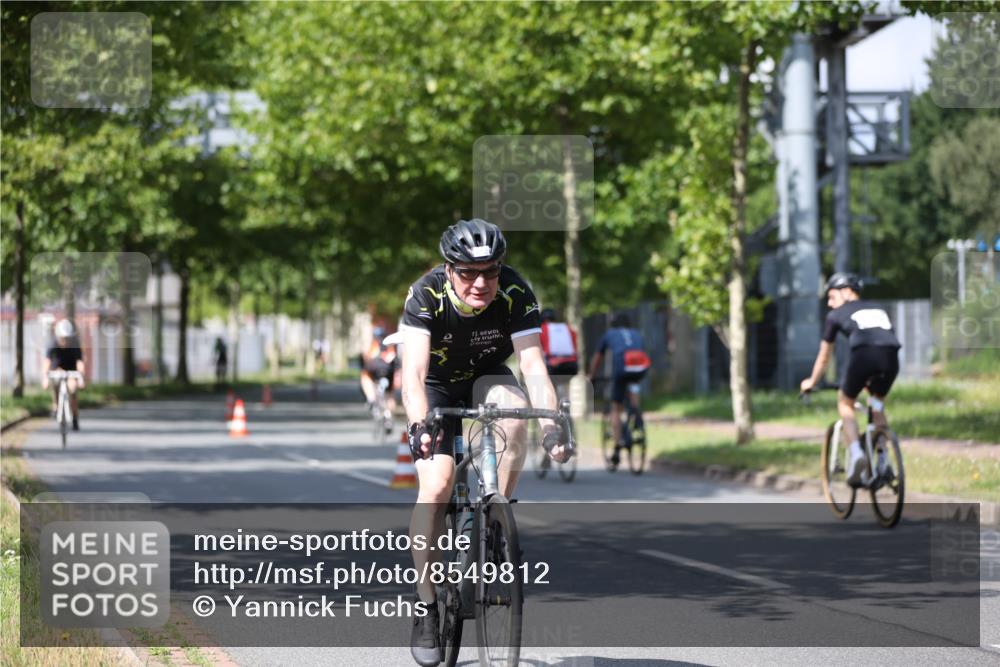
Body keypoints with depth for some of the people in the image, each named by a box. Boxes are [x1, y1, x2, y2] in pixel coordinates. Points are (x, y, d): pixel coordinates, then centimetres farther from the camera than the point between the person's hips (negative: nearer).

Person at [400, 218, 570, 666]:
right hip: (437, 386, -2)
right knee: (436, 485, -19)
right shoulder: (426, 294, -31)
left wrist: (552, 427, -48)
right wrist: (419, 427, -58)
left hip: (487, 378, 2)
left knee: (514, 407, -34)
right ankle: (426, 607, -7)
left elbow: (533, 363, -33)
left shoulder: (515, 294, -27)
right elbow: (413, 370, -41)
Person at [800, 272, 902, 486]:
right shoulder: (877, 309, 36)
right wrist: (872, 378, 59)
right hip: (890, 356, 4)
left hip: (864, 355, -4)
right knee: (878, 403, 29)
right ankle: (881, 460, 17)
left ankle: (856, 453, -2)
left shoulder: (836, 315, 25)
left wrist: (811, 382, 50)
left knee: (845, 402, 20)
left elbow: (824, 356, 34)